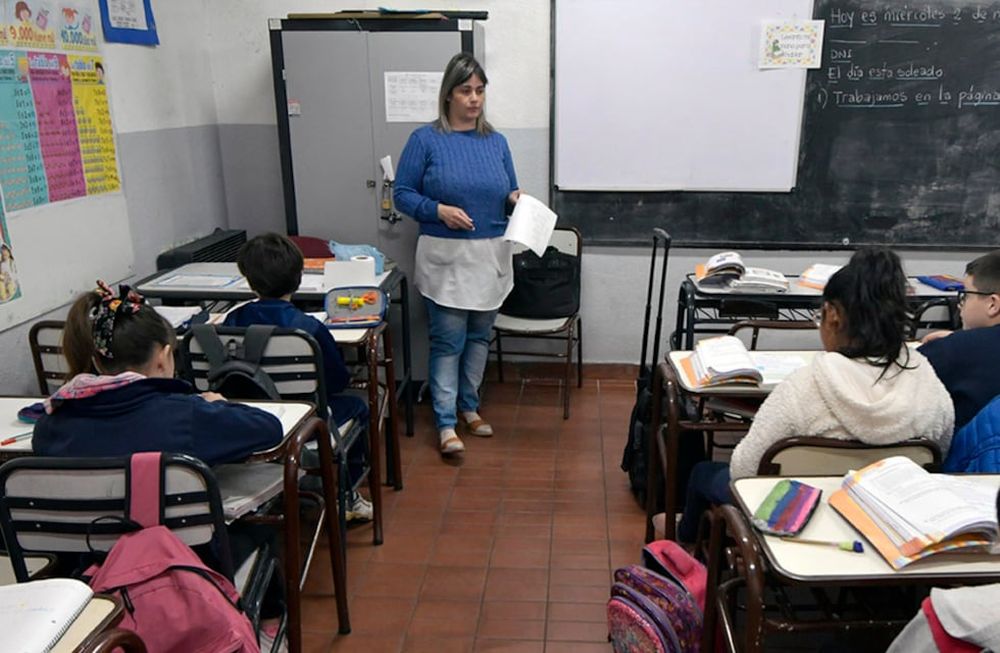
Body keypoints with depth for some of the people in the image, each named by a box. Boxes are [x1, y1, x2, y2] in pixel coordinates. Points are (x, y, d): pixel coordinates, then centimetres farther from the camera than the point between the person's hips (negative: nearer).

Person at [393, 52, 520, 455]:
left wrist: (516, 198, -7)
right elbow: (402, 194, -4)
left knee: (479, 336, 13)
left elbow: (509, 192, 16)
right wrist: (438, 210, -19)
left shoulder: (496, 141, 9)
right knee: (448, 340, -3)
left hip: (491, 256, 5)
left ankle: (469, 407, 29)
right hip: (445, 256, -4)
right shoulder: (425, 140, -3)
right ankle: (446, 423, 6)